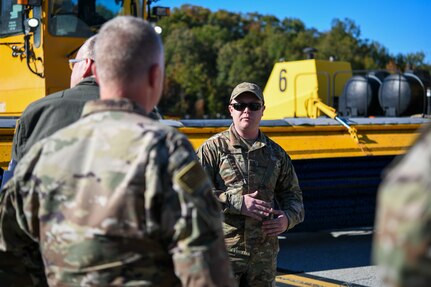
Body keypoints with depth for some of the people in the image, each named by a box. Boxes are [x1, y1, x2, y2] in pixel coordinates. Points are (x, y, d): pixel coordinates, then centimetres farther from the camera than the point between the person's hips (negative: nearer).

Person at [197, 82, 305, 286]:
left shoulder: (275, 153, 12)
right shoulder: (213, 148, -2)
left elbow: (292, 194, 19)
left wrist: (288, 218, -3)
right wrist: (237, 203, -17)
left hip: (264, 253, 5)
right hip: (223, 251, -4)